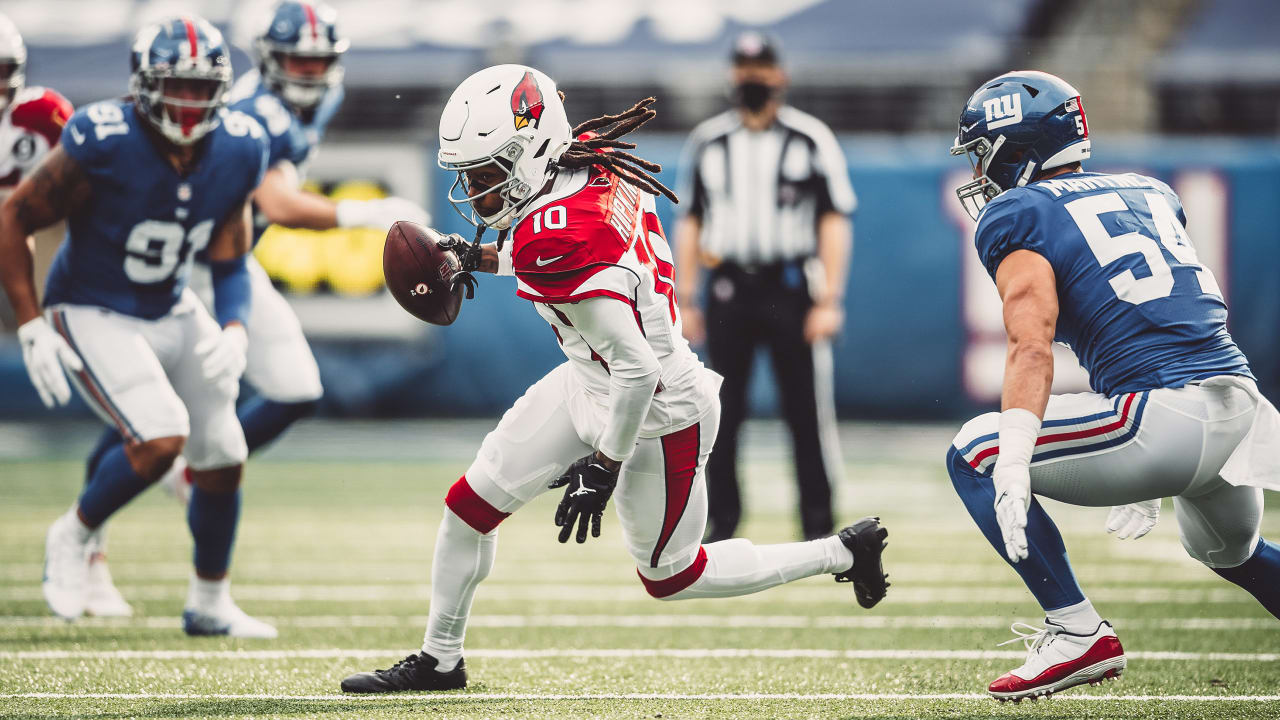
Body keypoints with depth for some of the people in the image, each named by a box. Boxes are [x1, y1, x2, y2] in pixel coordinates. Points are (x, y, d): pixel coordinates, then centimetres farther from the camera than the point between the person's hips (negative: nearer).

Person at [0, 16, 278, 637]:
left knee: (223, 457, 8)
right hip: (93, 317, -6)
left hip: (173, 314, 6)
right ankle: (74, 536, 4)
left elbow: (229, 264, 2)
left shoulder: (237, 153, -9)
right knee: (161, 438, -24)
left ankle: (210, 604, 28)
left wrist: (235, 331, -17)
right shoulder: (102, 145, -25)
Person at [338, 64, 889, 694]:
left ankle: (846, 552, 26)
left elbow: (636, 369, -32)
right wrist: (483, 259, 15)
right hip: (588, 385, 9)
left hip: (656, 418, -9)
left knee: (670, 577, 13)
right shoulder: (595, 160, -9)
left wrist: (603, 468, -22)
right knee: (470, 505, 9)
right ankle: (439, 661, 26)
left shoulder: (554, 242, -34)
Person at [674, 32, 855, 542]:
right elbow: (690, 222, 15)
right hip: (728, 289, 3)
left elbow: (834, 222, -2)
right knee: (721, 412, 3)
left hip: (791, 287, -3)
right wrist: (685, 300, 9)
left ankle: (817, 524, 2)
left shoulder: (811, 139, 1)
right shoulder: (707, 142, 11)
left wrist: (830, 301, -9)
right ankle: (722, 519, 11)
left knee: (807, 410, -4)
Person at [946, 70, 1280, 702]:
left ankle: (1078, 633, -5)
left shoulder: (1020, 217, 2)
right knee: (1229, 550, 36)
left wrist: (1013, 465, -24)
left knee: (974, 454, 3)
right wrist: (1152, 478, 36)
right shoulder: (1150, 194, 25)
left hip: (1167, 417, -8)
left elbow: (1032, 349, -14)